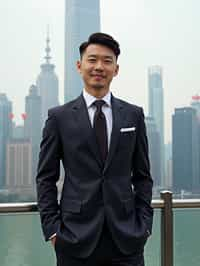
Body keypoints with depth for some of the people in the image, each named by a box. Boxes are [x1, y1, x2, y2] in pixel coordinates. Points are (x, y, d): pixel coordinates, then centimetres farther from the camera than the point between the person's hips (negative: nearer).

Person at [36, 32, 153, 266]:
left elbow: (142, 176, 10)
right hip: (76, 237, -1)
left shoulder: (134, 115, 7)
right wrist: (52, 228, -4)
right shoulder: (59, 117, 1)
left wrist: (144, 224, 2)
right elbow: (46, 178, 3)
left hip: (127, 237, 2)